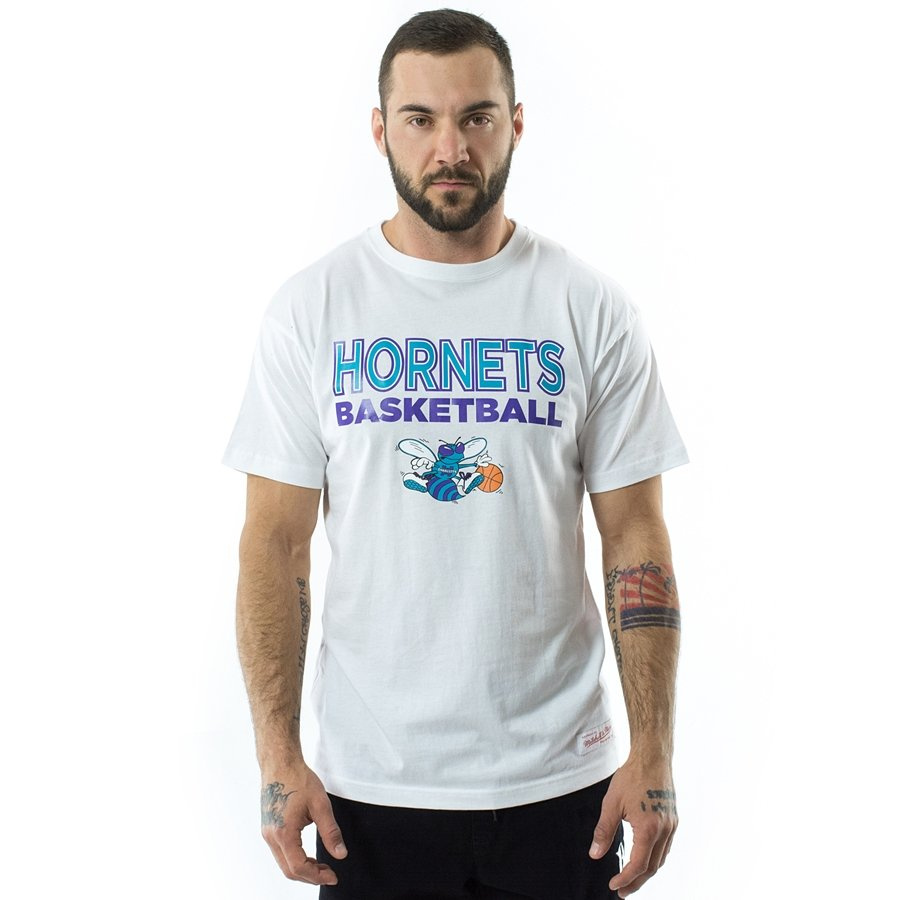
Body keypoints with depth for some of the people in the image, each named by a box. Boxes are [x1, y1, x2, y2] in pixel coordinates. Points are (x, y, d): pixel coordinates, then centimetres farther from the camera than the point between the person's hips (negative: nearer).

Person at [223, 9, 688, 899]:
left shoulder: (591, 308, -1)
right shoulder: (312, 307, -2)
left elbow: (635, 536, 0)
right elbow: (276, 542, -1)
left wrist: (653, 750, -6)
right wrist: (277, 753, -7)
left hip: (558, 781, 1)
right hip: (371, 783, 0)